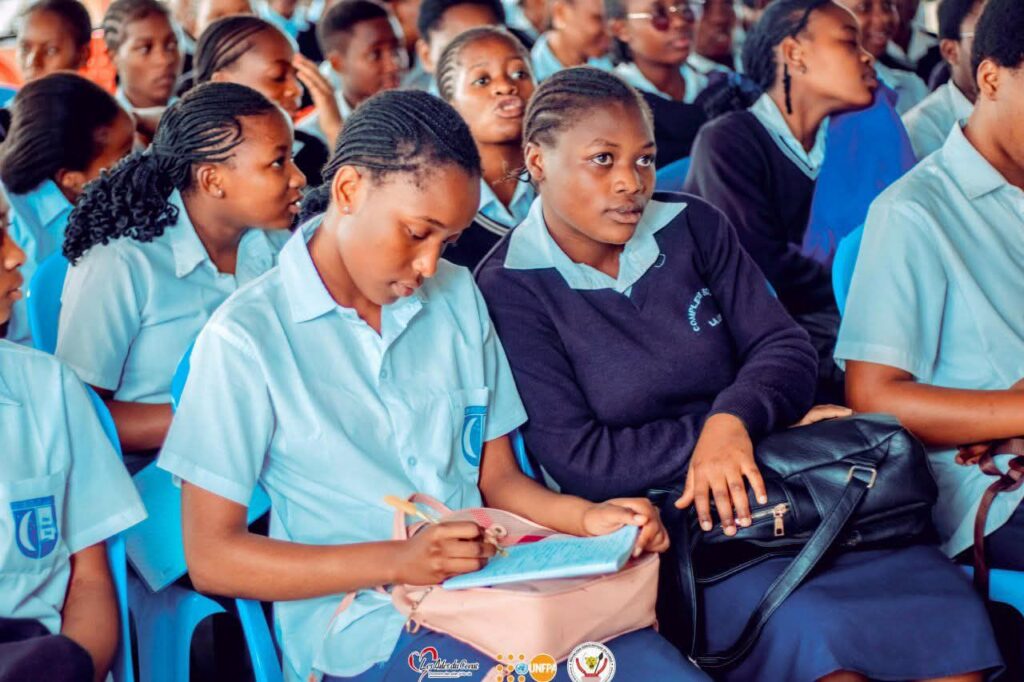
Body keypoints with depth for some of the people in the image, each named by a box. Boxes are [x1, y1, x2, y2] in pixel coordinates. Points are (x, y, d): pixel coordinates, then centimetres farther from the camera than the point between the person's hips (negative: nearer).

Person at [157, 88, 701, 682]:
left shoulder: (457, 296, 11)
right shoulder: (247, 338, -6)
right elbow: (211, 556, -8)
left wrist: (585, 517, -5)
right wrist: (396, 562, -19)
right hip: (363, 627, -6)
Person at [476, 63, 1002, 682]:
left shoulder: (693, 226, 7)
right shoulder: (510, 290, -6)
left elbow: (786, 348, 4)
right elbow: (578, 461, -12)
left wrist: (735, 421, -21)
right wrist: (774, 424, -11)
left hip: (780, 492, 5)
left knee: (949, 605, -19)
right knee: (809, 627, -32)